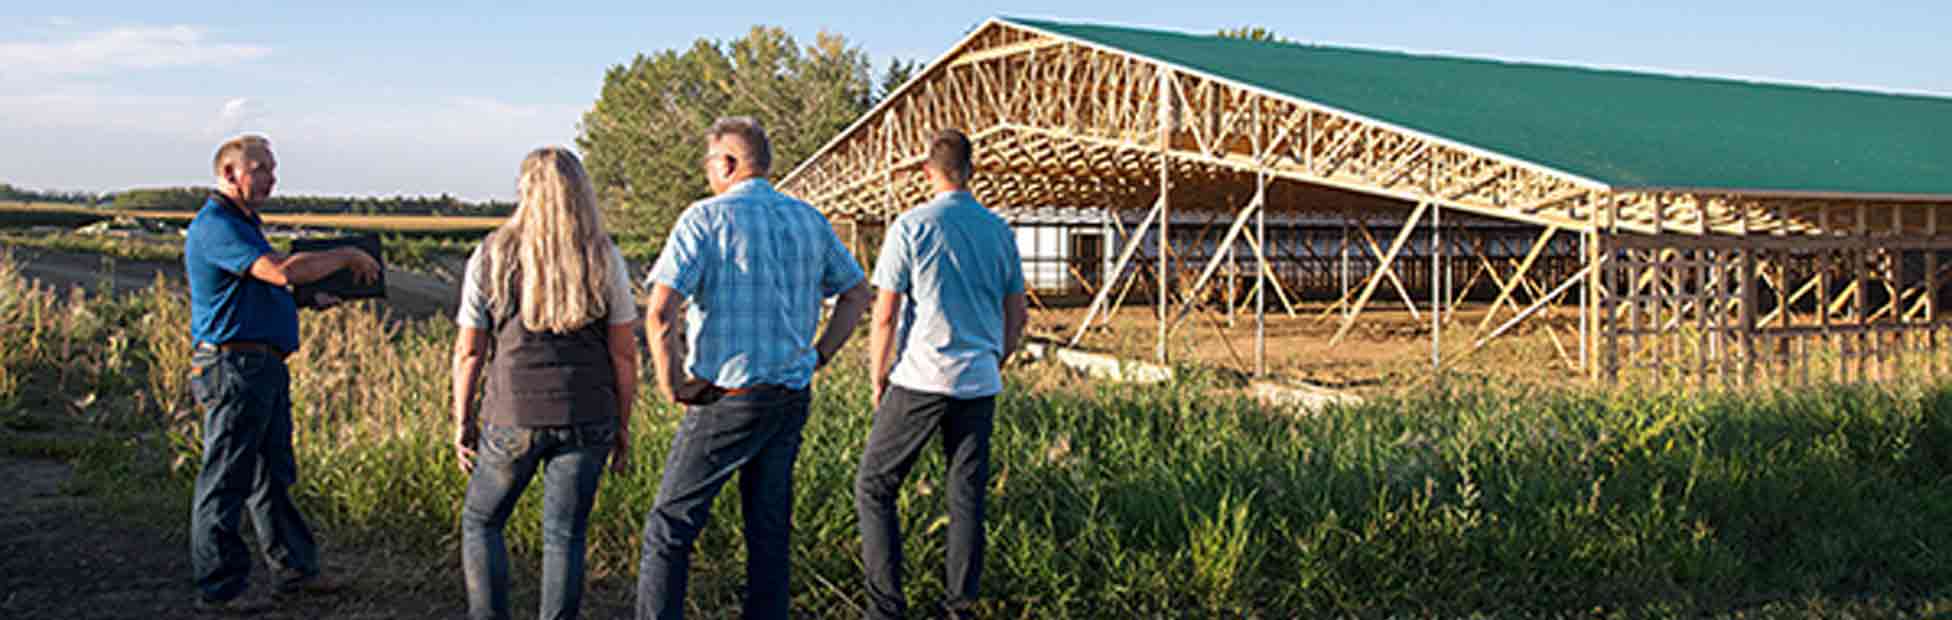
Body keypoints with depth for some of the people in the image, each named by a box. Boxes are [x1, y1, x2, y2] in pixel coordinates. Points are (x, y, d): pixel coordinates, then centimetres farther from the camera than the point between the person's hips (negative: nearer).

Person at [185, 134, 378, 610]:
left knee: (272, 476, 16)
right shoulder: (216, 227, -15)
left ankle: (297, 569, 25)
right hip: (234, 368, -11)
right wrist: (347, 256, -15)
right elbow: (282, 270, -27)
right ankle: (218, 586, 6)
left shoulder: (243, 224, 19)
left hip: (264, 368, 11)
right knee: (225, 481, -2)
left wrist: (312, 299, 13)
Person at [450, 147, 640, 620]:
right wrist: (623, 428, 9)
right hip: (587, 418, 1)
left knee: (481, 521, 18)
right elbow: (624, 353, 0)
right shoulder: (605, 260, -1)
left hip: (513, 419, -1)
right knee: (565, 536, 7)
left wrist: (462, 422, 10)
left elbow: (469, 351, 0)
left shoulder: (491, 257, -3)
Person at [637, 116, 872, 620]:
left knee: (671, 526, 3)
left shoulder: (707, 218, -11)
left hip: (728, 398, -6)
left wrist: (671, 384, -11)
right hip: (792, 398, 6)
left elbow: (659, 310, -22)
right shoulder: (808, 220, 8)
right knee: (769, 528, 14)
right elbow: (856, 294, 17)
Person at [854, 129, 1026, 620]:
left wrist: (878, 380, 3)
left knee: (874, 488, 5)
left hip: (921, 380, -5)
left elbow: (885, 315, -7)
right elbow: (1016, 317, 13)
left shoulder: (911, 227, -6)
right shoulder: (999, 230, 9)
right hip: (979, 384, 5)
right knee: (968, 496, 10)